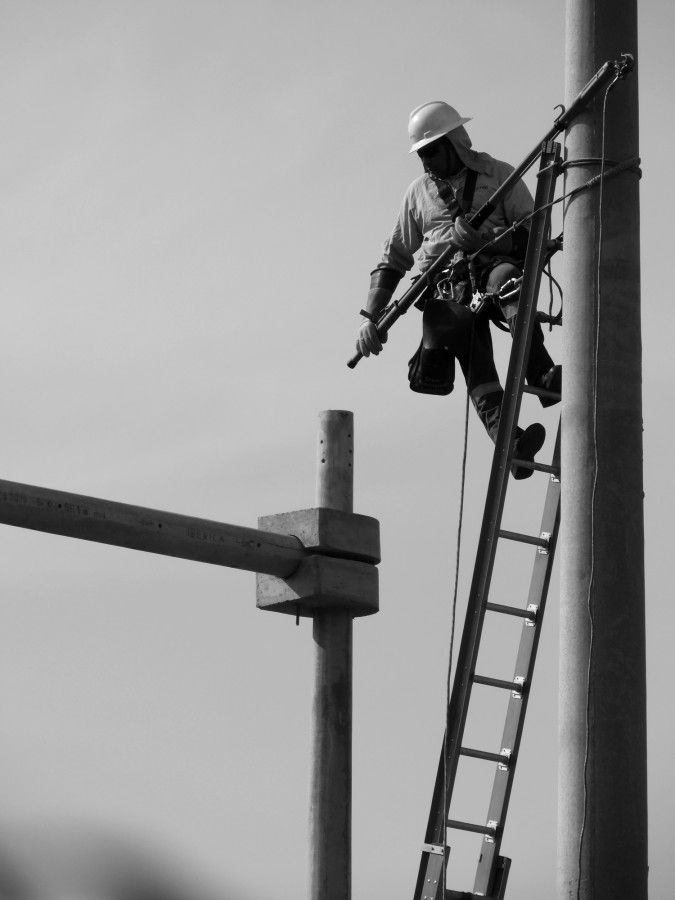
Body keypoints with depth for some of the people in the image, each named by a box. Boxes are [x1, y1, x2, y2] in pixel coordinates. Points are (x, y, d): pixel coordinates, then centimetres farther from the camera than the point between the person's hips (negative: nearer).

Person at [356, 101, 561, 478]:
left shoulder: (499, 175, 9)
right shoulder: (420, 191, 19)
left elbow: (536, 233, 0)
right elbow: (394, 258, 22)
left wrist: (487, 241, -18)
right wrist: (371, 316, 11)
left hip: (494, 267, -1)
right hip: (447, 287, 1)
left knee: (505, 277, -39)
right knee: (470, 347, -29)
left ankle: (543, 375, -53)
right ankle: (508, 440, -48)